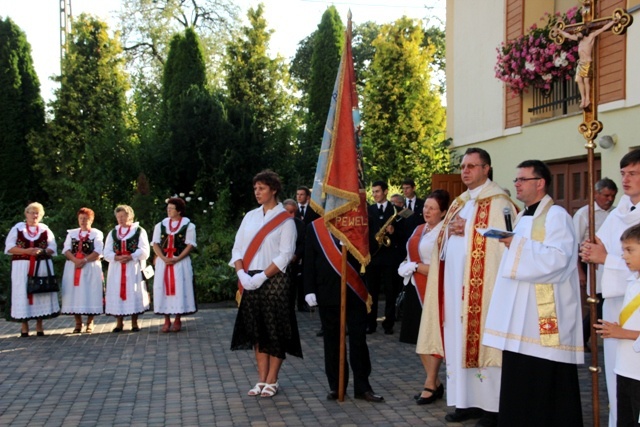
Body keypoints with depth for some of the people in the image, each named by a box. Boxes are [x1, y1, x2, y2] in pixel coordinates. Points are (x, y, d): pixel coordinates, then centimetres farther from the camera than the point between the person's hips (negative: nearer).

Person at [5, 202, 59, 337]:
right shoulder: (17, 228, 5)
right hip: (22, 267, -2)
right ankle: (24, 326, 3)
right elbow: (9, 247, -2)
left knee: (41, 292, 0)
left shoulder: (45, 229, 10)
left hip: (42, 266, 2)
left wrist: (42, 251, -13)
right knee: (23, 293, -3)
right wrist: (26, 251, -15)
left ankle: (39, 325, 8)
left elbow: (53, 248, 8)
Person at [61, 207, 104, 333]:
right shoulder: (72, 233, 16)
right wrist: (75, 260, -14)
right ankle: (78, 323, 8)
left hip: (91, 267, -3)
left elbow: (98, 252, -6)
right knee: (75, 294, 0)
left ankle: (90, 323, 3)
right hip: (73, 267, 3)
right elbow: (66, 250, 4)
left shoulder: (97, 233, 6)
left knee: (90, 294, -4)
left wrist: (84, 260, -18)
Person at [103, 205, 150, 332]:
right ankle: (119, 322, 9)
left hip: (134, 268, -3)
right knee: (117, 293, 0)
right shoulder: (112, 233, 15)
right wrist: (117, 257, -12)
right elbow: (107, 253, 7)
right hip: (116, 268, 3)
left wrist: (130, 257, -17)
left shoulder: (139, 231, 4)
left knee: (133, 293, -3)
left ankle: (134, 322, 5)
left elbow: (144, 251, -4)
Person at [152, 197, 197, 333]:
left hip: (181, 262, -3)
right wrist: (163, 258, -11)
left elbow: (190, 245, -5)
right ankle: (167, 320, 9)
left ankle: (177, 320, 8)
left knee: (179, 289, -2)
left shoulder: (188, 225, 0)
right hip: (163, 262, 3)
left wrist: (177, 259, -15)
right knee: (163, 288, 1)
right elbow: (155, 244, 6)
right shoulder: (160, 225, 10)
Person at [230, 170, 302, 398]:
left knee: (275, 331, 1)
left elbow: (285, 254, -11)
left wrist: (261, 277, -17)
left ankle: (272, 380, 10)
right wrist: (242, 273, -8)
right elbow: (238, 248, 8)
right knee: (256, 329, 9)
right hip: (249, 282, 5)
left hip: (274, 281, -5)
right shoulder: (250, 216, 11)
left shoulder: (285, 220, -4)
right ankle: (262, 379, 16)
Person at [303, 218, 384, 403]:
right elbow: (309, 261, 2)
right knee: (332, 340, 8)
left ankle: (362, 386, 11)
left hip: (355, 292, 0)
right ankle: (336, 386, 19)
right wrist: (310, 290, -4)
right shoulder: (314, 228, 3)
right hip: (328, 292, 0)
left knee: (358, 339, 3)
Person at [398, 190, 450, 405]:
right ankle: (434, 383, 21)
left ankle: (431, 384, 13)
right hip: (415, 288, 8)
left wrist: (416, 267, -13)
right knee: (419, 337, 10)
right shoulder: (419, 230, 12)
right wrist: (407, 267, 3)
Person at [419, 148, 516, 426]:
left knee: (481, 339, -5)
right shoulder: (458, 203, 19)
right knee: (458, 342, 9)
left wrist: (468, 230, -16)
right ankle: (466, 400, 17)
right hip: (455, 283, 8)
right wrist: (449, 230, 0)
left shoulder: (498, 202, -6)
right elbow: (444, 242, 21)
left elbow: (502, 241, -16)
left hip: (480, 285, -8)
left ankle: (490, 404, 4)